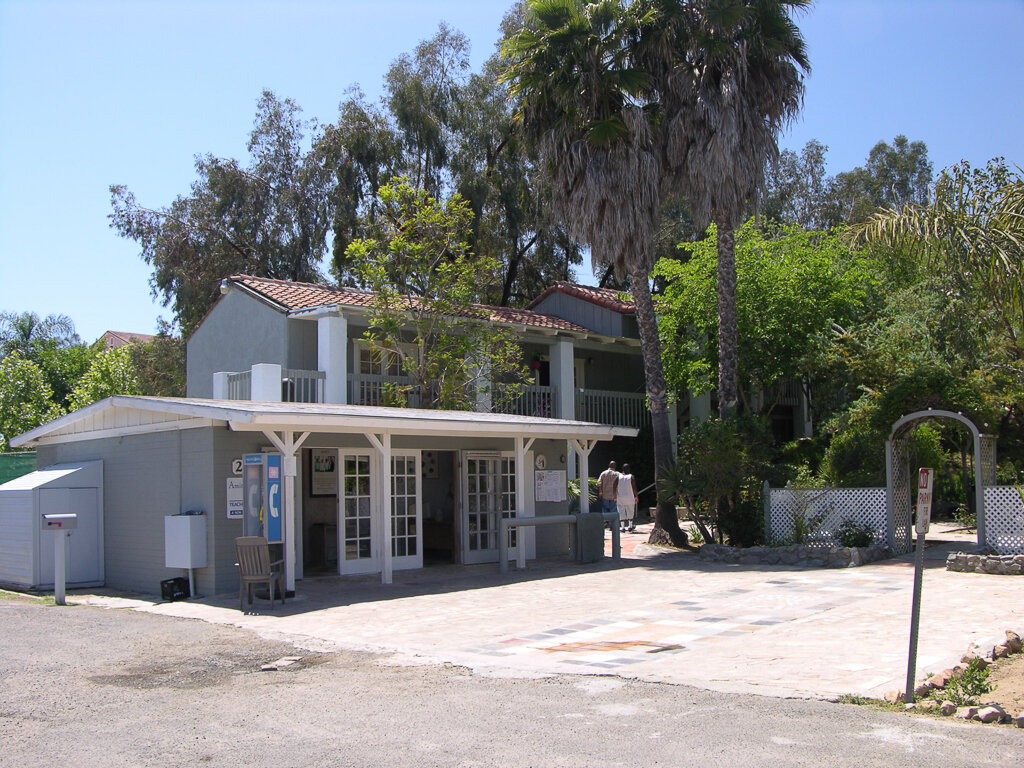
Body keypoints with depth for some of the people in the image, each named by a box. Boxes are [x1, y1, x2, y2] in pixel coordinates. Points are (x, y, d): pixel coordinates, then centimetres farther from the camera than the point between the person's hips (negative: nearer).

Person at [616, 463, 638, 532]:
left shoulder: (618, 477, -1)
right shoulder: (631, 477, -4)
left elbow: (615, 488, -3)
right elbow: (634, 488, -9)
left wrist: (615, 497, 3)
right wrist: (636, 496, -1)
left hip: (620, 498, 1)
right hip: (629, 497, -1)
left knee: (621, 512, 3)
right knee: (630, 512, 15)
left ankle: (623, 527, -6)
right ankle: (630, 526, 23)